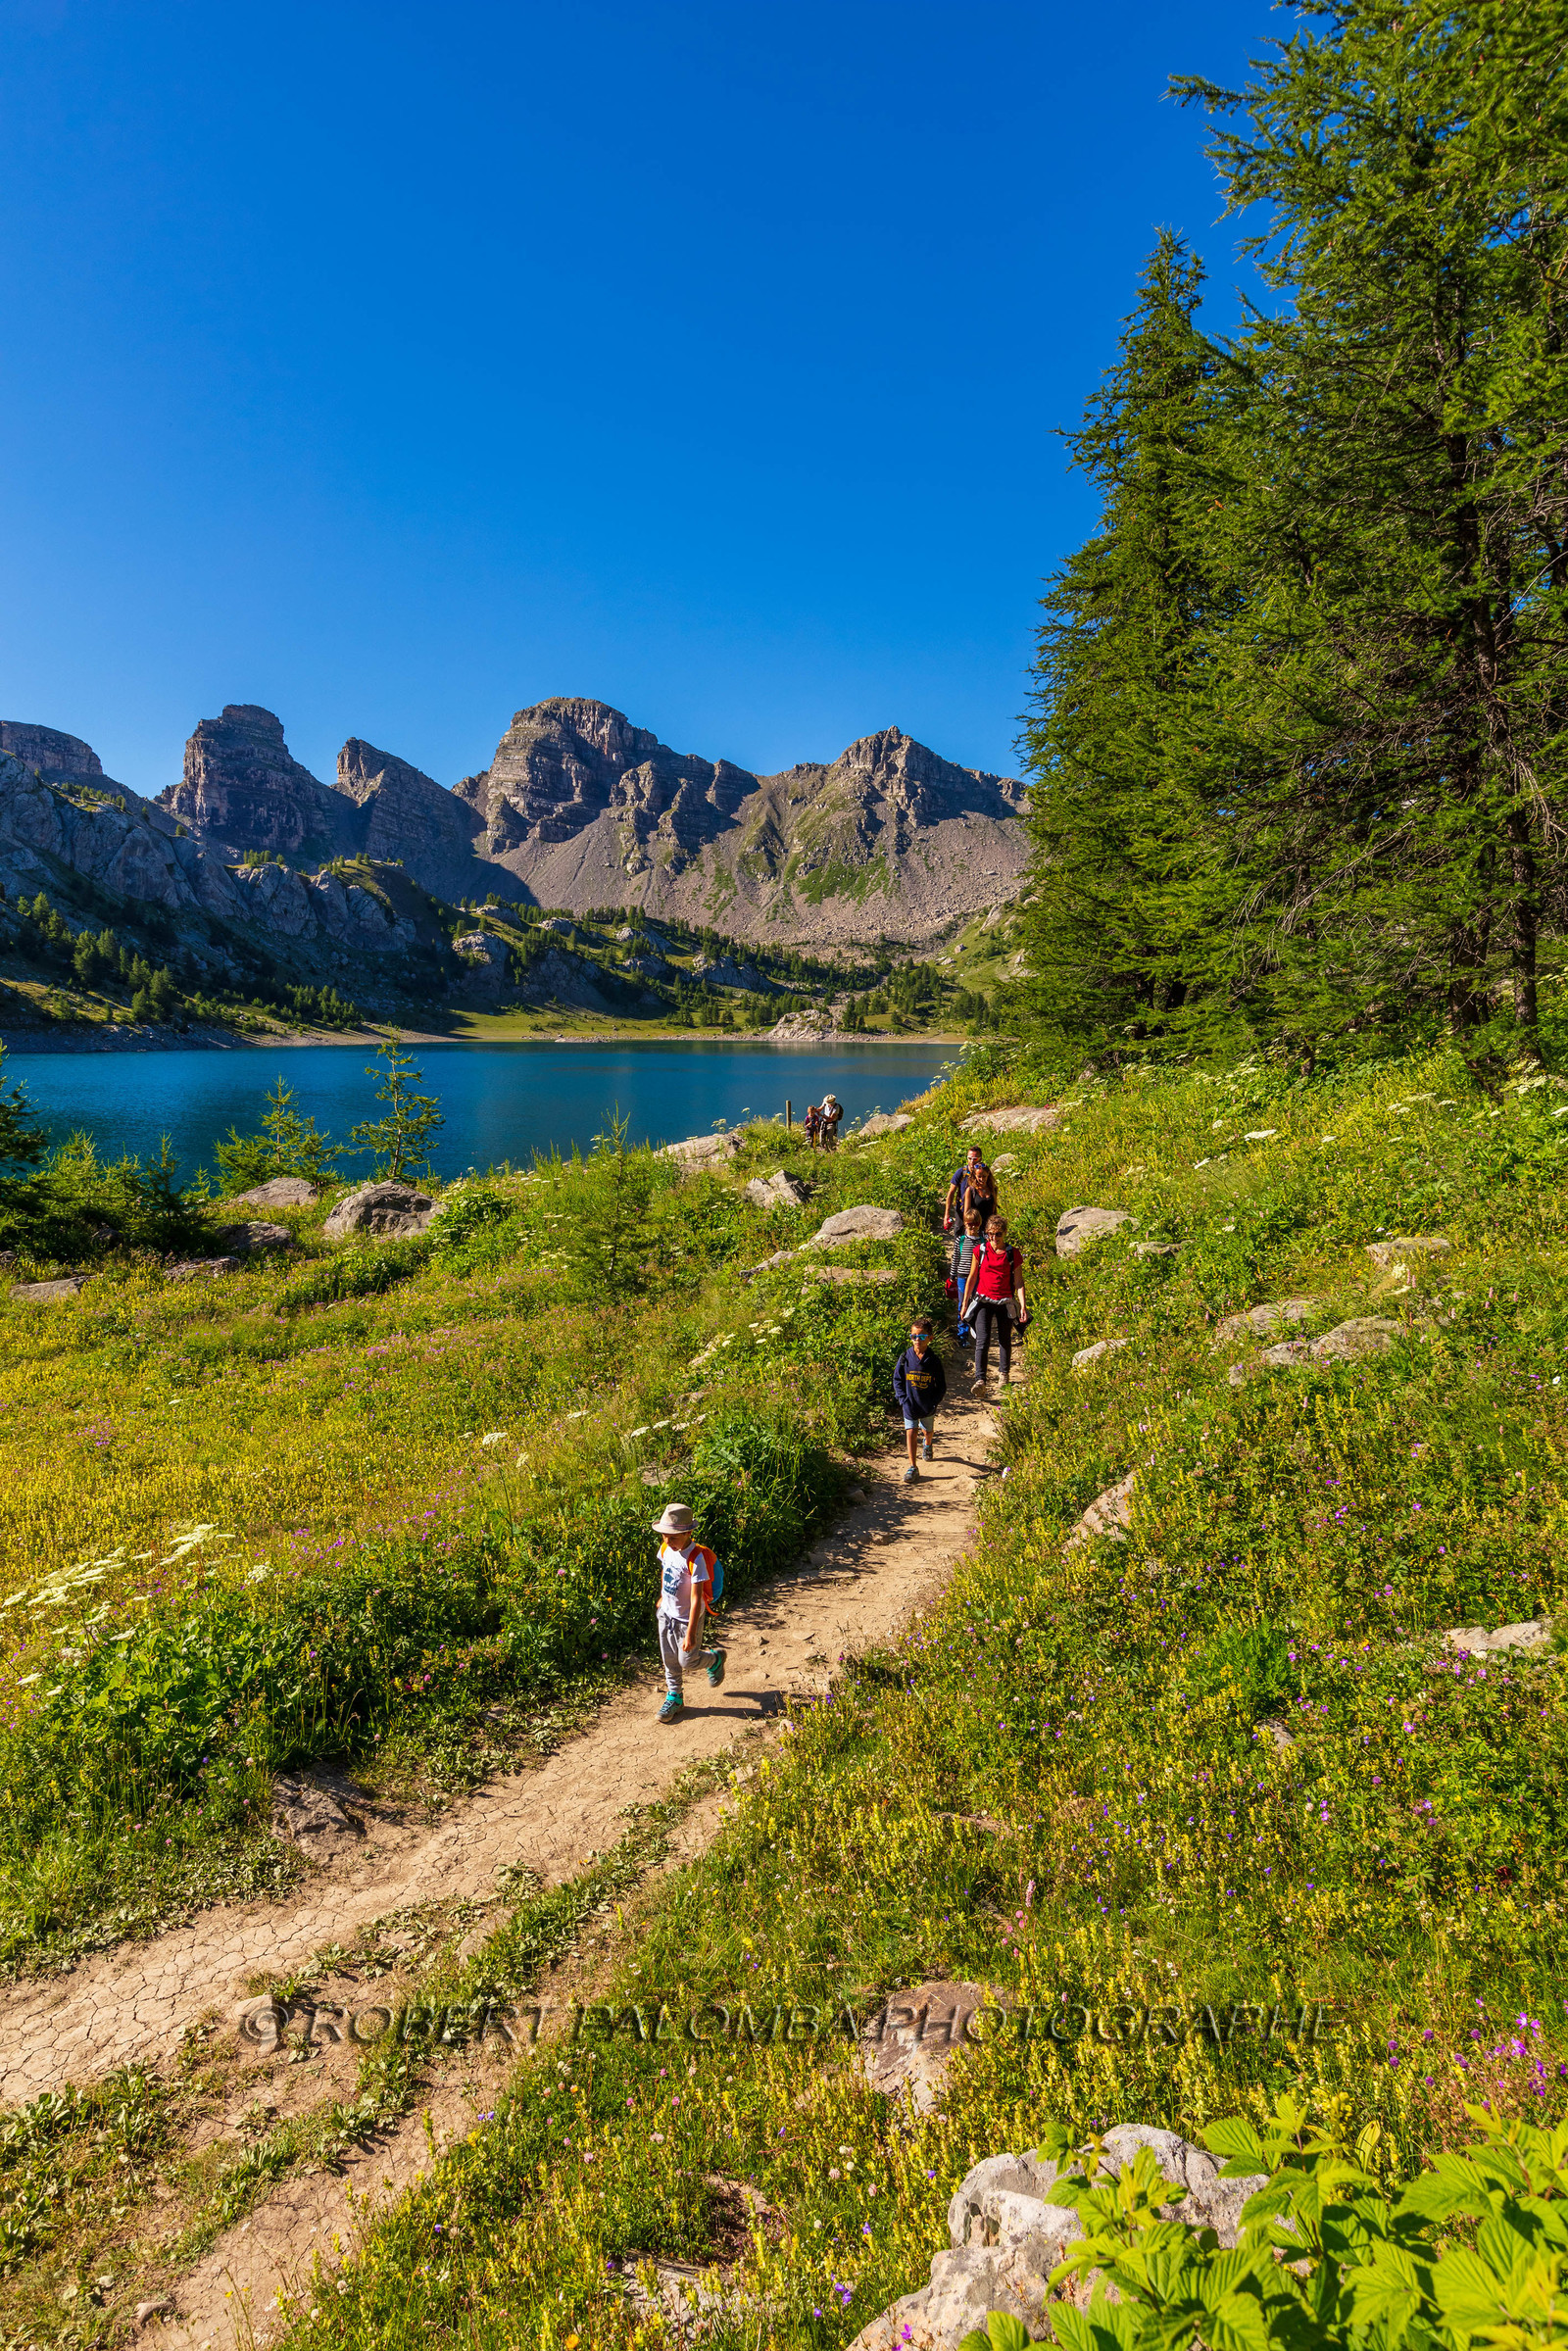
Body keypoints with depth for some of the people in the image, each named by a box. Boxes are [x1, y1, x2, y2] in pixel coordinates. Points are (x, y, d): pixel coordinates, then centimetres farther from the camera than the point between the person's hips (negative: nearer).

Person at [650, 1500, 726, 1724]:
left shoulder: (696, 1559, -32)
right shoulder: (666, 1548, -10)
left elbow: (696, 1598, -29)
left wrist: (691, 1633, -28)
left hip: (687, 1618, -6)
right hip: (666, 1613, 6)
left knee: (687, 1661, 8)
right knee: (669, 1659, 16)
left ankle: (715, 1659, 37)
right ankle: (674, 1698, 36)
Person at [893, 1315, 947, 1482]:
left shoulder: (934, 1360, -11)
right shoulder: (905, 1358, -9)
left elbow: (941, 1386, -2)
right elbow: (897, 1380, 0)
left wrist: (934, 1403, -10)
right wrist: (903, 1400, -8)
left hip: (928, 1405, 1)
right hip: (910, 1404, -1)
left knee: (927, 1431, 19)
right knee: (911, 1432, -7)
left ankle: (927, 1443, 56)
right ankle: (912, 1468, -1)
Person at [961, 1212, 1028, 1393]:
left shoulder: (1013, 1254, -1)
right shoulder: (980, 1251, 0)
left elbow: (1019, 1282, 1)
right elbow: (972, 1278, 7)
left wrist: (1023, 1306, -6)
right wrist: (964, 1304, 7)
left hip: (1005, 1303, 1)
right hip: (984, 1301, 0)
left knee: (1004, 1340, 13)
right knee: (982, 1341, -13)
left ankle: (1004, 1373, 37)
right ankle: (980, 1381, -19)